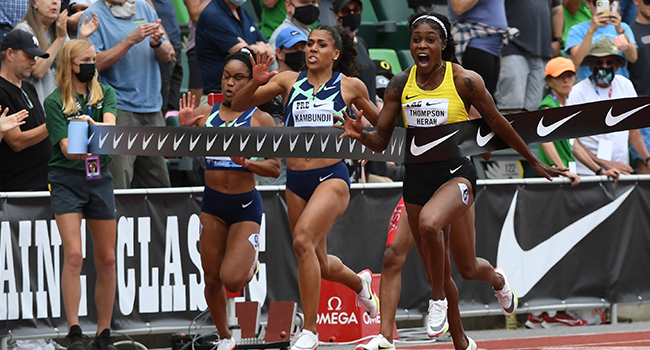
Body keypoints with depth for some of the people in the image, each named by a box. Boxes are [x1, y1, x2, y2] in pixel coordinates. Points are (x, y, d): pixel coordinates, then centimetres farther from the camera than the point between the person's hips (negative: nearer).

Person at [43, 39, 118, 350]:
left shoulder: (105, 94, 6)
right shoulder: (55, 101, -5)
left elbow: (110, 125, -13)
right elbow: (68, 148, -13)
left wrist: (90, 123, -33)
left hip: (100, 181, 4)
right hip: (67, 181, -4)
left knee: (107, 261, 5)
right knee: (74, 255, -17)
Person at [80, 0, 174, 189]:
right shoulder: (93, 15, -3)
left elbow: (169, 56, 14)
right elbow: (94, 63, -15)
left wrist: (157, 43, -9)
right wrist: (131, 40, -19)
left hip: (152, 107, 6)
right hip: (119, 108, -6)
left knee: (158, 184, 8)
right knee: (118, 188, -13)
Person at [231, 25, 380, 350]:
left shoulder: (350, 86, 2)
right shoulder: (289, 80, 5)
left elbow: (379, 119, 20)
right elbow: (238, 105, 0)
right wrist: (256, 82, -17)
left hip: (332, 177, -4)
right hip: (296, 180, 4)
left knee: (303, 241, -27)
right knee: (319, 264, 14)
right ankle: (360, 282, 50)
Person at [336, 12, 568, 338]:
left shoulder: (465, 81, -8)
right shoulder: (400, 85, 2)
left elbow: (497, 123, 3)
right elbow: (381, 140, 5)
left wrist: (534, 162, 11)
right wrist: (360, 135, -18)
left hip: (456, 171, -4)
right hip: (417, 175, 4)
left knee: (429, 223, -36)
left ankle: (438, 299, -13)